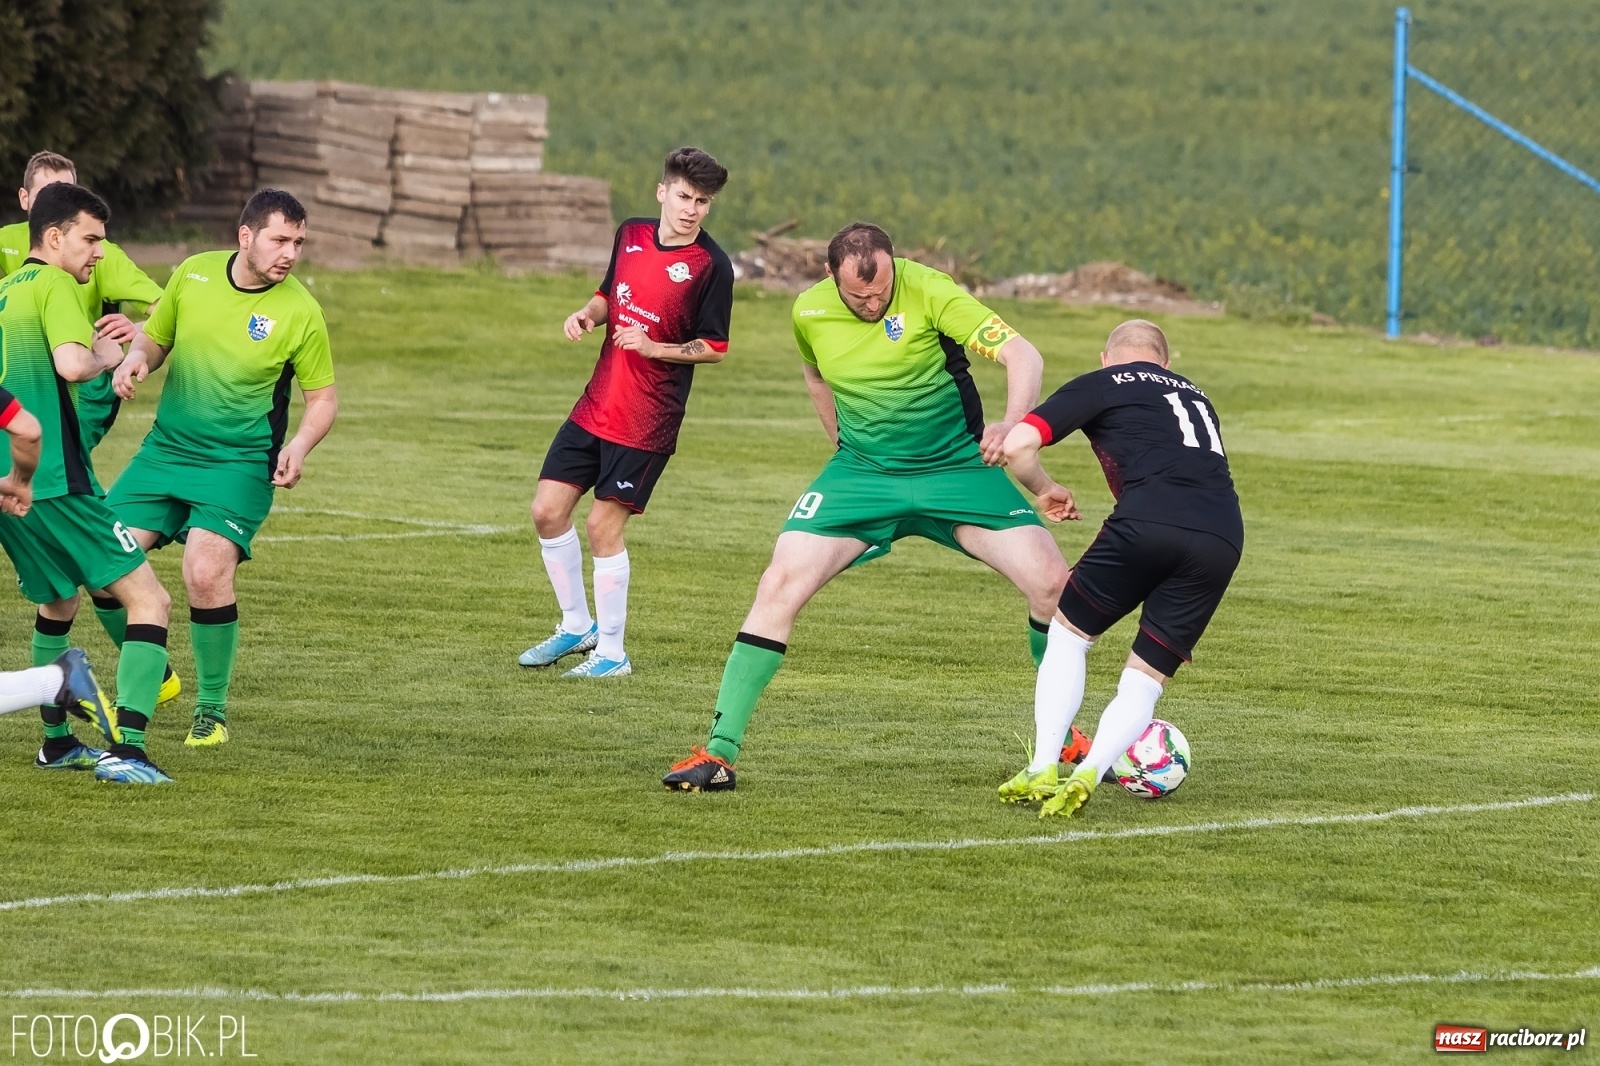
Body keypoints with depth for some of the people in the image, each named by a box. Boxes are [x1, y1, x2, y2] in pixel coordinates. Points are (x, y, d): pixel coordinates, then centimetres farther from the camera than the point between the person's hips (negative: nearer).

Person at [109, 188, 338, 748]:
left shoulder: (300, 312, -9)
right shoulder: (193, 273, -1)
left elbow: (323, 397, 0)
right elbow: (155, 338, 14)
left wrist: (299, 445, -19)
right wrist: (136, 360, -9)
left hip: (239, 464, -4)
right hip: (166, 448, 4)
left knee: (207, 573, -23)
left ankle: (212, 708, -2)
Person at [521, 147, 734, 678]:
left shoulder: (711, 266, -11)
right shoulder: (631, 235, 6)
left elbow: (714, 348, -7)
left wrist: (654, 347, -20)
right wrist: (588, 315, 1)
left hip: (647, 421, -6)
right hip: (596, 406, 6)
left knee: (603, 525, -8)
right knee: (548, 509, 5)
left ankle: (611, 652, 6)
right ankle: (577, 625, 24)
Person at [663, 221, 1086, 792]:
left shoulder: (927, 291, -19)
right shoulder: (809, 312, -7)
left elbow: (1021, 353, -26)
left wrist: (1011, 423, -44)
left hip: (955, 467, -2)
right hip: (861, 469, 2)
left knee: (1052, 582, -14)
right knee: (780, 585, -15)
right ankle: (720, 751, -11)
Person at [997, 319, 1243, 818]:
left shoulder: (1101, 384, 17)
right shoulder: (1196, 396, 33)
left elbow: (1017, 444, 6)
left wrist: (1045, 489, 25)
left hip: (1148, 523, -4)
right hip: (1224, 539, 4)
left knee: (1068, 632, 19)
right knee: (1145, 681, 13)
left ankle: (1042, 770, 9)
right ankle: (1087, 774, -9)